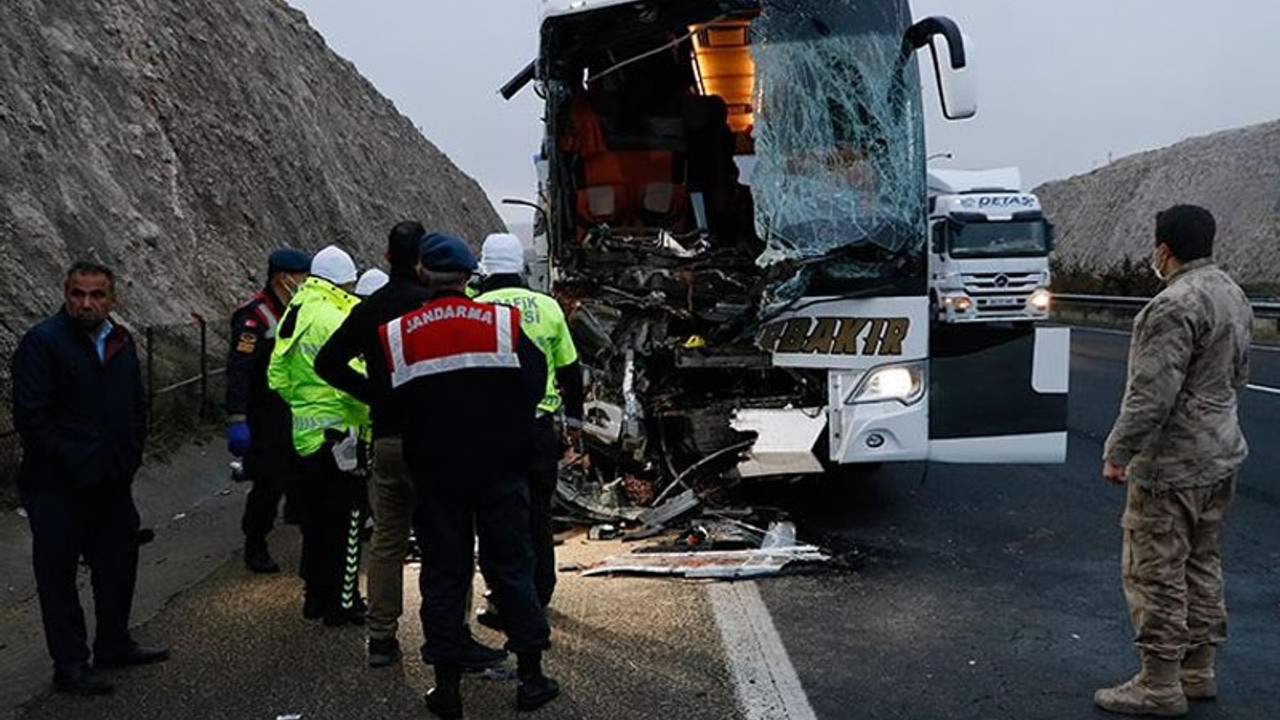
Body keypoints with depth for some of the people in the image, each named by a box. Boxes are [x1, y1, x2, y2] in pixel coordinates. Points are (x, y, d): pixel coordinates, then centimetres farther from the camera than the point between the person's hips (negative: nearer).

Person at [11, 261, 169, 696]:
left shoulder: (121, 341, 8)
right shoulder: (42, 341, -13)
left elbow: (137, 404, 17)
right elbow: (30, 416, -18)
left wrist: (129, 456, 6)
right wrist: (72, 465, -18)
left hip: (112, 481, 7)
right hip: (58, 488, -7)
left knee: (119, 565, 18)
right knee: (58, 574, 5)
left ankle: (114, 645, 35)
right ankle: (70, 665, 16)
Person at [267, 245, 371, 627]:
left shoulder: (294, 314, 10)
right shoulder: (334, 319, -18)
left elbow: (277, 377, 14)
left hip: (305, 431, 9)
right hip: (339, 433, -9)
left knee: (315, 518, 17)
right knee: (345, 522, 1)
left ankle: (316, 596, 26)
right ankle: (342, 602, 8)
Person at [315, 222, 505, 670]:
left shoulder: (369, 309, 8)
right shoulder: (433, 304, -12)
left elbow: (327, 363, 10)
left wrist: (373, 394, 8)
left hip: (384, 438, 6)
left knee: (386, 540, 15)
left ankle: (381, 637, 21)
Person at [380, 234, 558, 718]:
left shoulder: (394, 336, -5)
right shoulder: (505, 324, -7)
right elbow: (534, 388, -1)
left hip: (434, 473, 0)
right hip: (501, 469, 0)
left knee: (444, 575, 9)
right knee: (511, 568, 10)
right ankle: (531, 676, 14)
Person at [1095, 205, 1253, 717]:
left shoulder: (1176, 305, -22)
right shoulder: (1233, 295, 11)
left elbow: (1151, 394, -25)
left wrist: (1117, 452, -17)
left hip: (1172, 464, -10)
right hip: (1222, 454, 10)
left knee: (1156, 573, -2)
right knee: (1202, 566, 18)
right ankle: (1198, 671, 28)